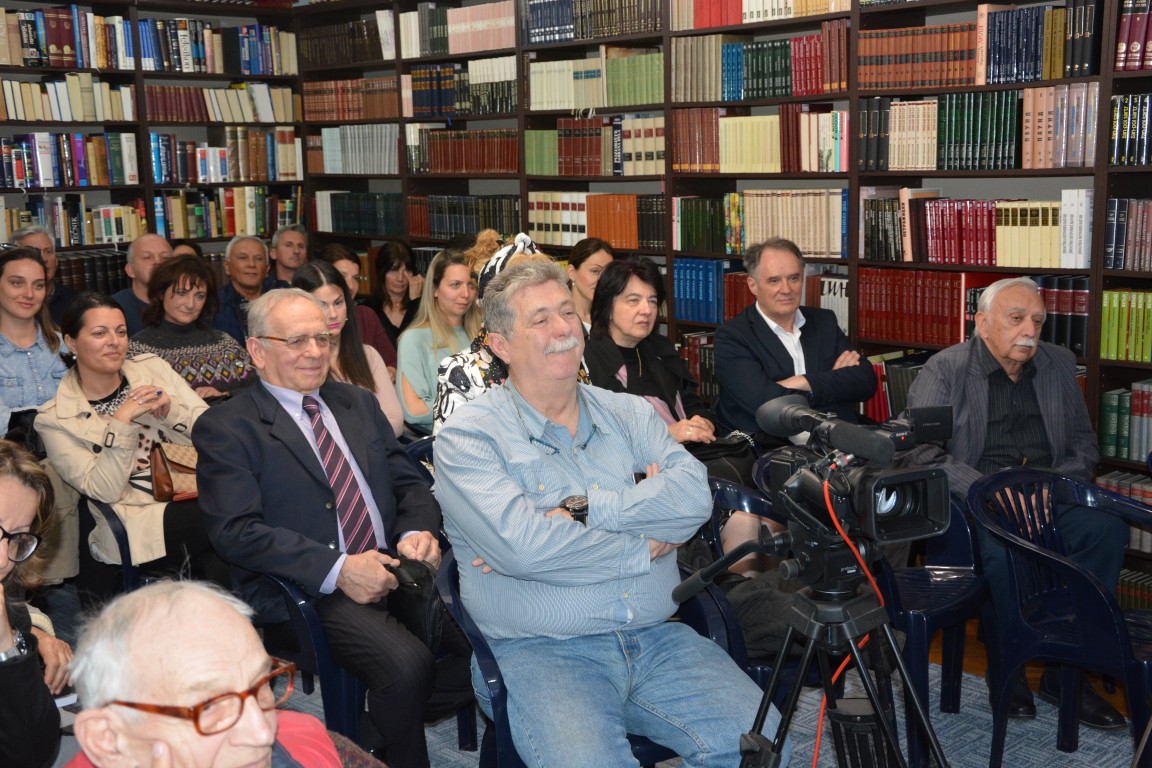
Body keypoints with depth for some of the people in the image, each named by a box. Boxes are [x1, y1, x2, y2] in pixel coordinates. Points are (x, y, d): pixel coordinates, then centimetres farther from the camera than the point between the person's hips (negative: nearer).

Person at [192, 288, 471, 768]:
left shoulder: (360, 404, 19)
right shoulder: (224, 428, 0)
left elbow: (409, 483, 18)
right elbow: (236, 531, -10)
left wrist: (418, 532, -6)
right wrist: (337, 569, -20)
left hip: (393, 567, 6)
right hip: (304, 589, -6)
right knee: (407, 663, -31)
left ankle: (387, 725, 4)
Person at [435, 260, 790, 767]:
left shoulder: (628, 413, 13)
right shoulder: (468, 437, -1)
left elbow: (694, 494, -4)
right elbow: (520, 545, -17)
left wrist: (582, 510, -14)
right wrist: (647, 544, -7)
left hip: (656, 639, 4)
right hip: (541, 650, -4)